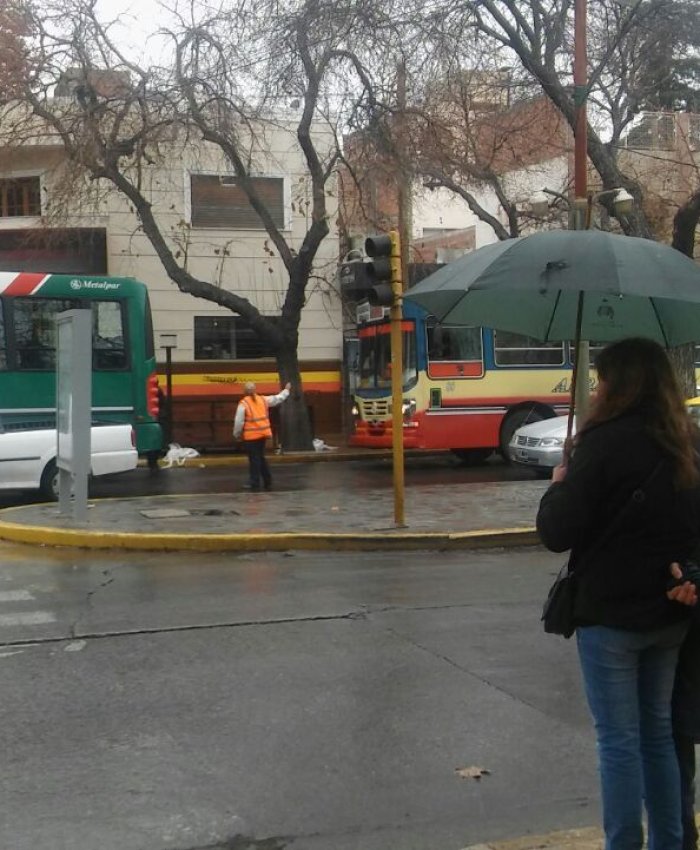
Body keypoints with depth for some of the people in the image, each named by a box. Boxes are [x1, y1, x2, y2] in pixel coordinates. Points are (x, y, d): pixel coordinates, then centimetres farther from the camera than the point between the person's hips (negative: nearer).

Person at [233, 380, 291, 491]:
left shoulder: (243, 404, -11)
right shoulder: (263, 400, 4)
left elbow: (239, 422, -11)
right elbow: (278, 399, 18)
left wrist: (236, 435, 3)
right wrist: (286, 390, 35)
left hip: (251, 436, -5)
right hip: (263, 433, 5)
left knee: (254, 459, 0)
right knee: (261, 458, 17)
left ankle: (255, 484, 2)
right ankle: (268, 483, 19)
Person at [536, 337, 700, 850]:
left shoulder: (607, 442, -17)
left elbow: (557, 534, -16)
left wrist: (560, 485, -1)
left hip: (610, 615, -7)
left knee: (619, 739, 3)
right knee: (658, 731, 17)